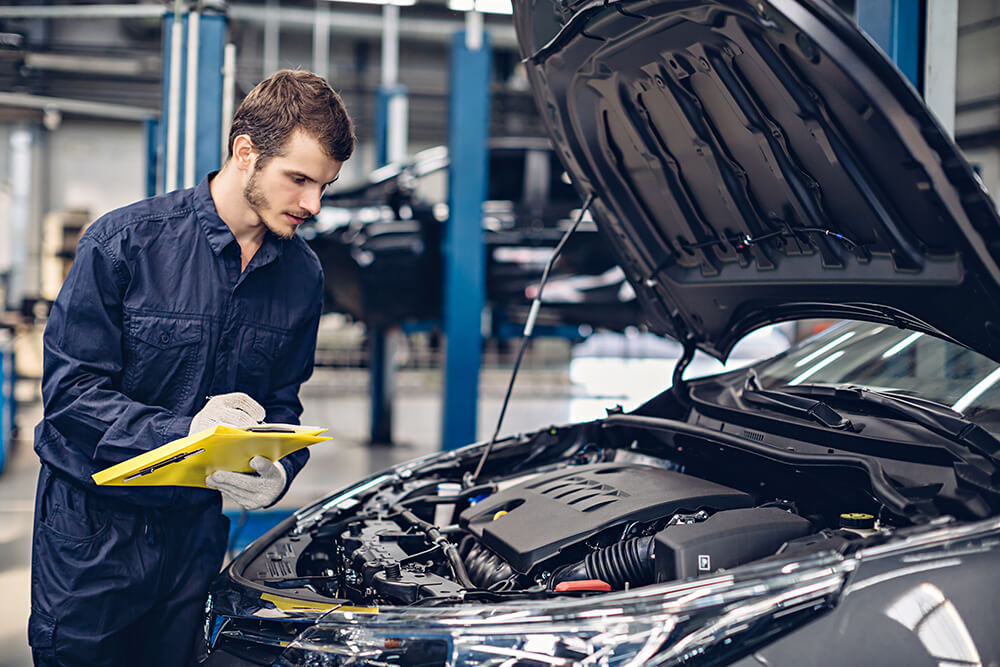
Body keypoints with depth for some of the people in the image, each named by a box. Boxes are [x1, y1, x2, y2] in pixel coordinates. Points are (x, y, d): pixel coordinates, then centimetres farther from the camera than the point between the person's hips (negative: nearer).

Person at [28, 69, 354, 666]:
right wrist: (183, 434, -28)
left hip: (197, 526, 4)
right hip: (93, 524, -4)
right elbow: (69, 390, -14)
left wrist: (277, 472, -13)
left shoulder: (301, 275, 3)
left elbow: (283, 404, 9)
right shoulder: (124, 242, -12)